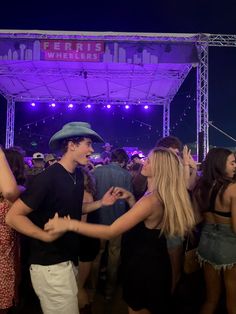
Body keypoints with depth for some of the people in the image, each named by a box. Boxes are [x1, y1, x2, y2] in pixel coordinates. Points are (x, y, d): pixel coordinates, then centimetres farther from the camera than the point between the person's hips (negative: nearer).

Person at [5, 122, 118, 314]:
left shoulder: (78, 175, 2)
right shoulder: (48, 177, -24)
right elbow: (12, 216, -21)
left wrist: (101, 203, 2)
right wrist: (47, 236, -29)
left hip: (68, 260, 8)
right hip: (51, 265, -8)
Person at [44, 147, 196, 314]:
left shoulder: (152, 200, -30)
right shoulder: (162, 197, 0)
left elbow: (111, 232, -33)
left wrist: (70, 224, -33)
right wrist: (131, 199, 2)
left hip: (143, 267, -9)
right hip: (153, 262, 9)